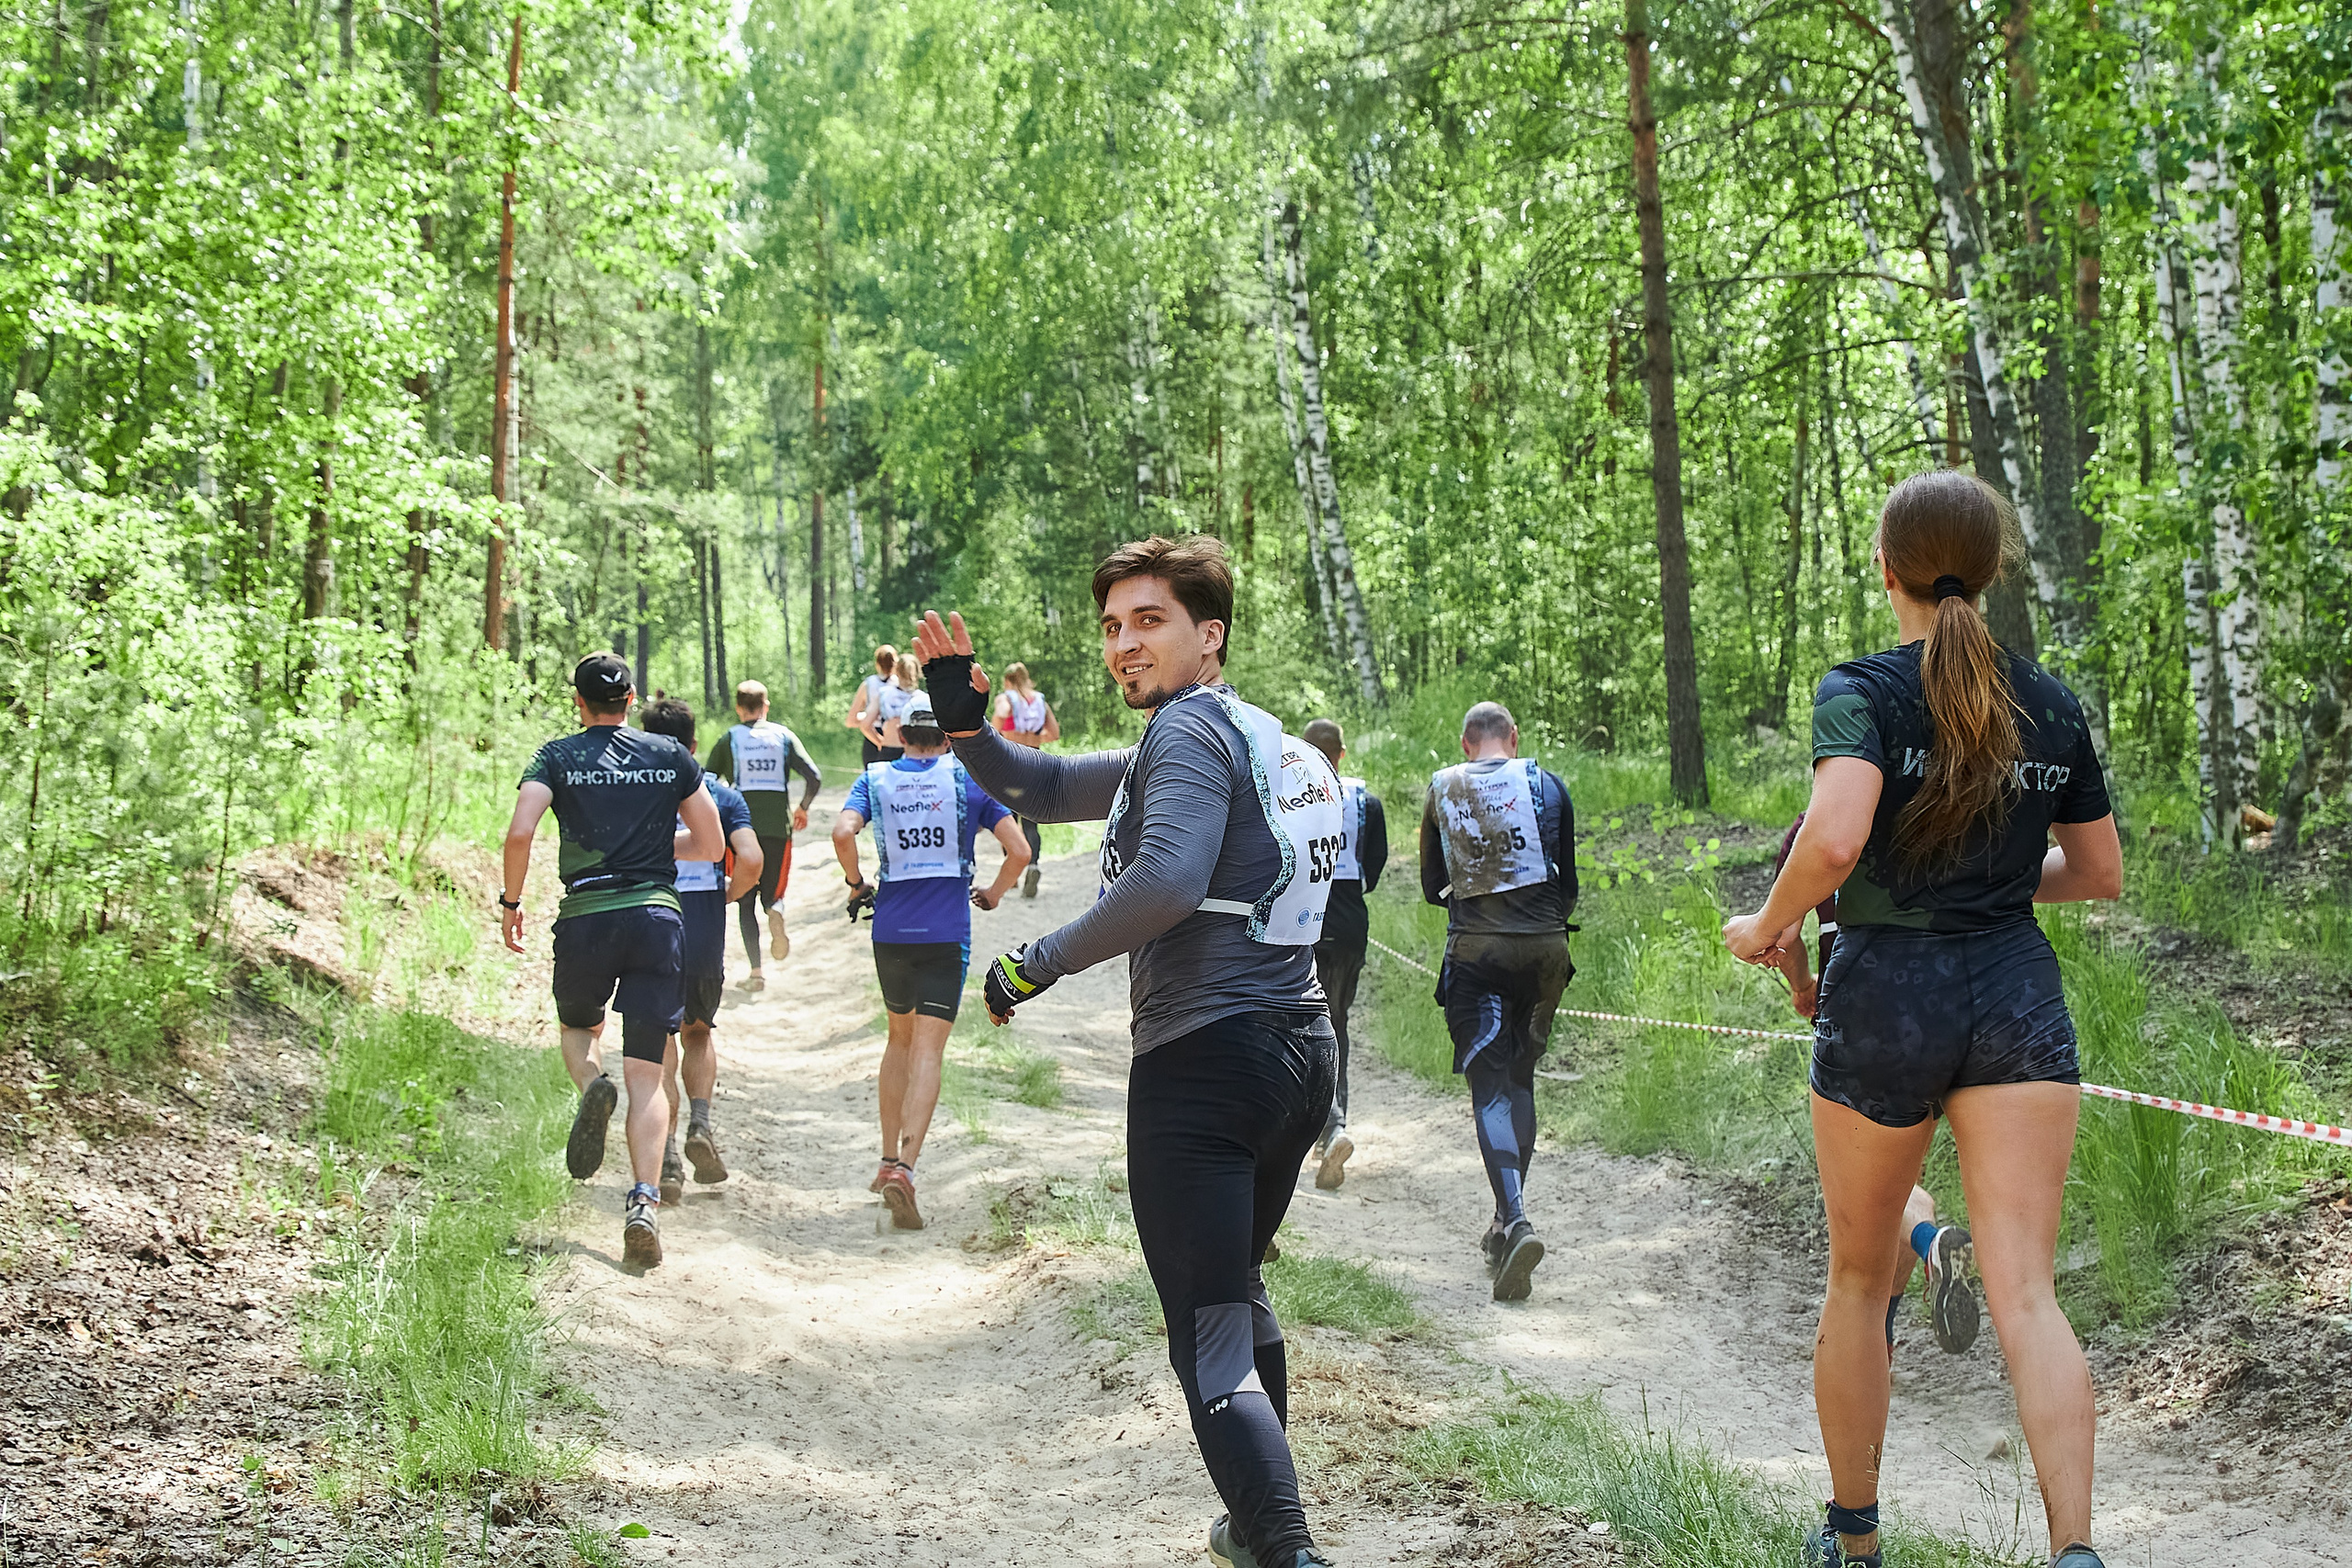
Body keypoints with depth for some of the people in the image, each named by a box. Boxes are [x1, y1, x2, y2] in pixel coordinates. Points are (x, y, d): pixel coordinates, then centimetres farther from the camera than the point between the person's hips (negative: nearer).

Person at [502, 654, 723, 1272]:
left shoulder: (557, 757, 4)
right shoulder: (672, 756, 9)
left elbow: (519, 833, -10)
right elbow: (711, 844, 11)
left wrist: (511, 901, 4)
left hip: (585, 918, -1)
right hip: (658, 917, 1)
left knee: (578, 1025, 30)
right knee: (646, 1076, 2)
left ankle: (592, 1084, -5)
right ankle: (643, 1204, -15)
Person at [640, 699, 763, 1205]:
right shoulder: (723, 795, 4)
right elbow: (751, 860, -11)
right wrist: (728, 894, 8)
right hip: (707, 934, 1)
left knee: (660, 1045, 8)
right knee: (698, 1032, 24)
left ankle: (667, 1159, -3)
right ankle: (700, 1126, 4)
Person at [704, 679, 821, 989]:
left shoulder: (728, 740, 4)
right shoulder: (783, 736, 7)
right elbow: (814, 777, -1)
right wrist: (802, 809, 16)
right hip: (779, 827, 1)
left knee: (745, 902, 9)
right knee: (772, 892, 15)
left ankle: (756, 973, -1)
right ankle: (775, 911, -23)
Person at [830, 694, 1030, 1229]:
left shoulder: (876, 777, 5)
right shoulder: (970, 778, 2)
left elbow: (843, 832, -13)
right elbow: (1019, 851, -5)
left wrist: (856, 884, 3)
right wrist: (993, 893, 13)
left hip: (891, 931, 2)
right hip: (948, 934, -2)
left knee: (901, 1037, 22)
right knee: (928, 1050, -3)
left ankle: (889, 1162, 23)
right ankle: (904, 1169, -19)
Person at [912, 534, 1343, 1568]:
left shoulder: (1191, 728, -8)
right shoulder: (1259, 738, 22)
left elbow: (1168, 881, -27)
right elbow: (1046, 791, 24)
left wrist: (1038, 964, -17)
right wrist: (965, 722, 8)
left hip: (1204, 1064, -10)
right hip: (1301, 1047, 10)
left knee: (1209, 1346, -9)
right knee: (1239, 1292, 27)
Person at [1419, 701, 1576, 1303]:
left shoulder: (1441, 790, 5)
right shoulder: (1548, 785, 5)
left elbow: (1432, 887, 11)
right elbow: (1568, 882, 9)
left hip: (1475, 950, -1)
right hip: (1544, 948, 1)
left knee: (1490, 1085, -3)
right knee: (1520, 1079, 15)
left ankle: (1516, 1219, -22)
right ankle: (1507, 1222, 18)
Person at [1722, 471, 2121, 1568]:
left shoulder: (1862, 692, -8)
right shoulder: (2052, 706, 7)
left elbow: (1836, 835, -25)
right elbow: (2100, 872, 15)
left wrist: (1767, 926, -9)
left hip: (1886, 995, -2)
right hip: (2018, 998, 3)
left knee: (1858, 1276, 16)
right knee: (2023, 1291, -3)